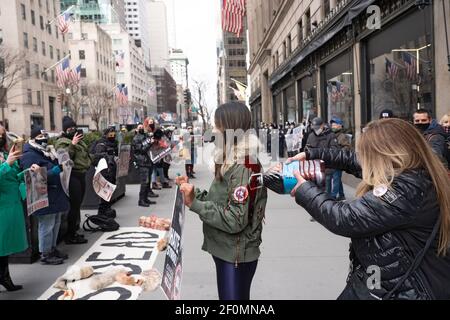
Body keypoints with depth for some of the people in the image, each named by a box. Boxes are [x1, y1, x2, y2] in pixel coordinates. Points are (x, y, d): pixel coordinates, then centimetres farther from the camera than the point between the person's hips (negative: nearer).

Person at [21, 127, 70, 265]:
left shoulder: (49, 151, 16)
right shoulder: (29, 155, -14)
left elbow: (57, 166, 31)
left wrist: (63, 165, 9)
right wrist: (56, 170, -28)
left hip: (55, 195, 10)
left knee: (56, 223, 17)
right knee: (47, 225, -3)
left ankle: (52, 249, 30)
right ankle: (45, 254, 8)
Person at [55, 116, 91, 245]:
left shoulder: (78, 140, 17)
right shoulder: (62, 142, -7)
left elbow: (85, 154, 29)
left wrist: (88, 162, 12)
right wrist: (72, 144, -26)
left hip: (81, 174, 9)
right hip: (73, 176, -9)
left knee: (77, 205, 16)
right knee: (74, 205, -7)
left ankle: (74, 231, 27)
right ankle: (70, 236, 1)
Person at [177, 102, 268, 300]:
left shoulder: (244, 167, -22)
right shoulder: (231, 162, 8)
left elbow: (235, 221, -26)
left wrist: (194, 203, -24)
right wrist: (192, 191, -4)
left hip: (236, 256, -9)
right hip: (226, 251, 9)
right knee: (228, 297, 23)